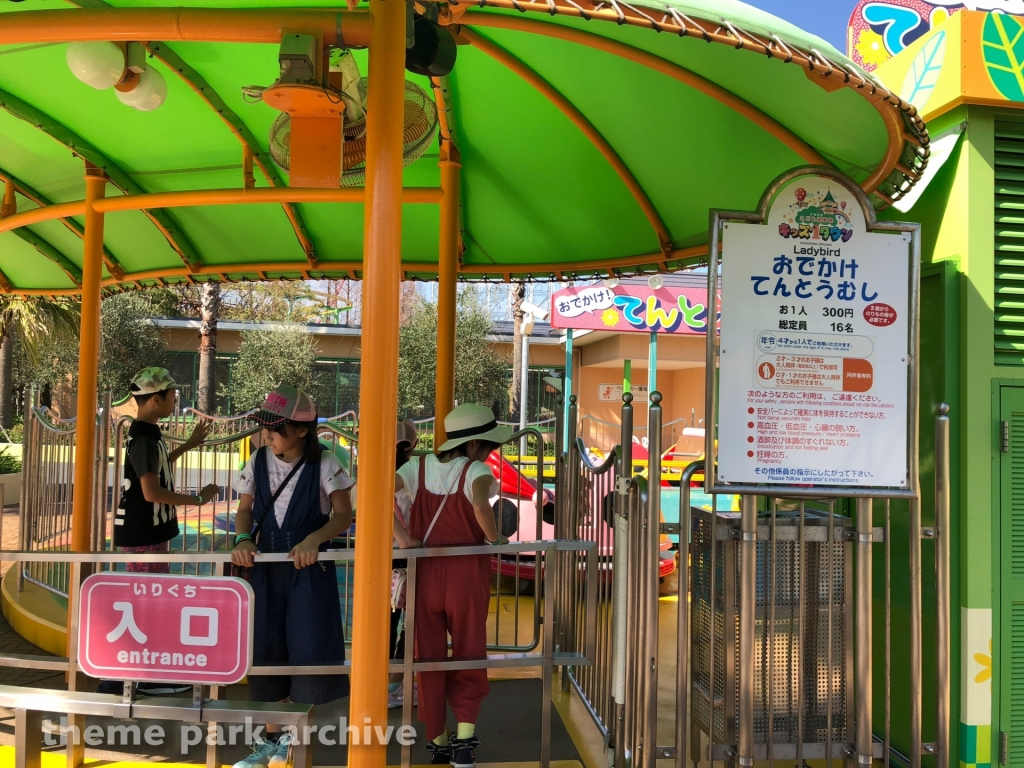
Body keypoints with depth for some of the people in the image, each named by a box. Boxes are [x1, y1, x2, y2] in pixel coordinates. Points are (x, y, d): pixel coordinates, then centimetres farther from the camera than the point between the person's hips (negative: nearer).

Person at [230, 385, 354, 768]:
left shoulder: (324, 464, -11)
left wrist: (314, 539, -23)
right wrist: (243, 539, -12)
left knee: (308, 649, -3)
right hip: (265, 567, 4)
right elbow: (245, 509, 8)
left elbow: (343, 515, -7)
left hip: (309, 568, -4)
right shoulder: (258, 461, 0)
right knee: (265, 649, 11)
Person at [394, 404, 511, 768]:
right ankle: (464, 737, 5)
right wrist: (494, 539, -14)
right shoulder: (476, 471, -10)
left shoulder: (418, 467, 2)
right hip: (466, 574, -3)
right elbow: (480, 504, -31)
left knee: (429, 657, 16)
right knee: (469, 655, 14)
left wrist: (402, 538, -7)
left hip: (425, 573, 3)